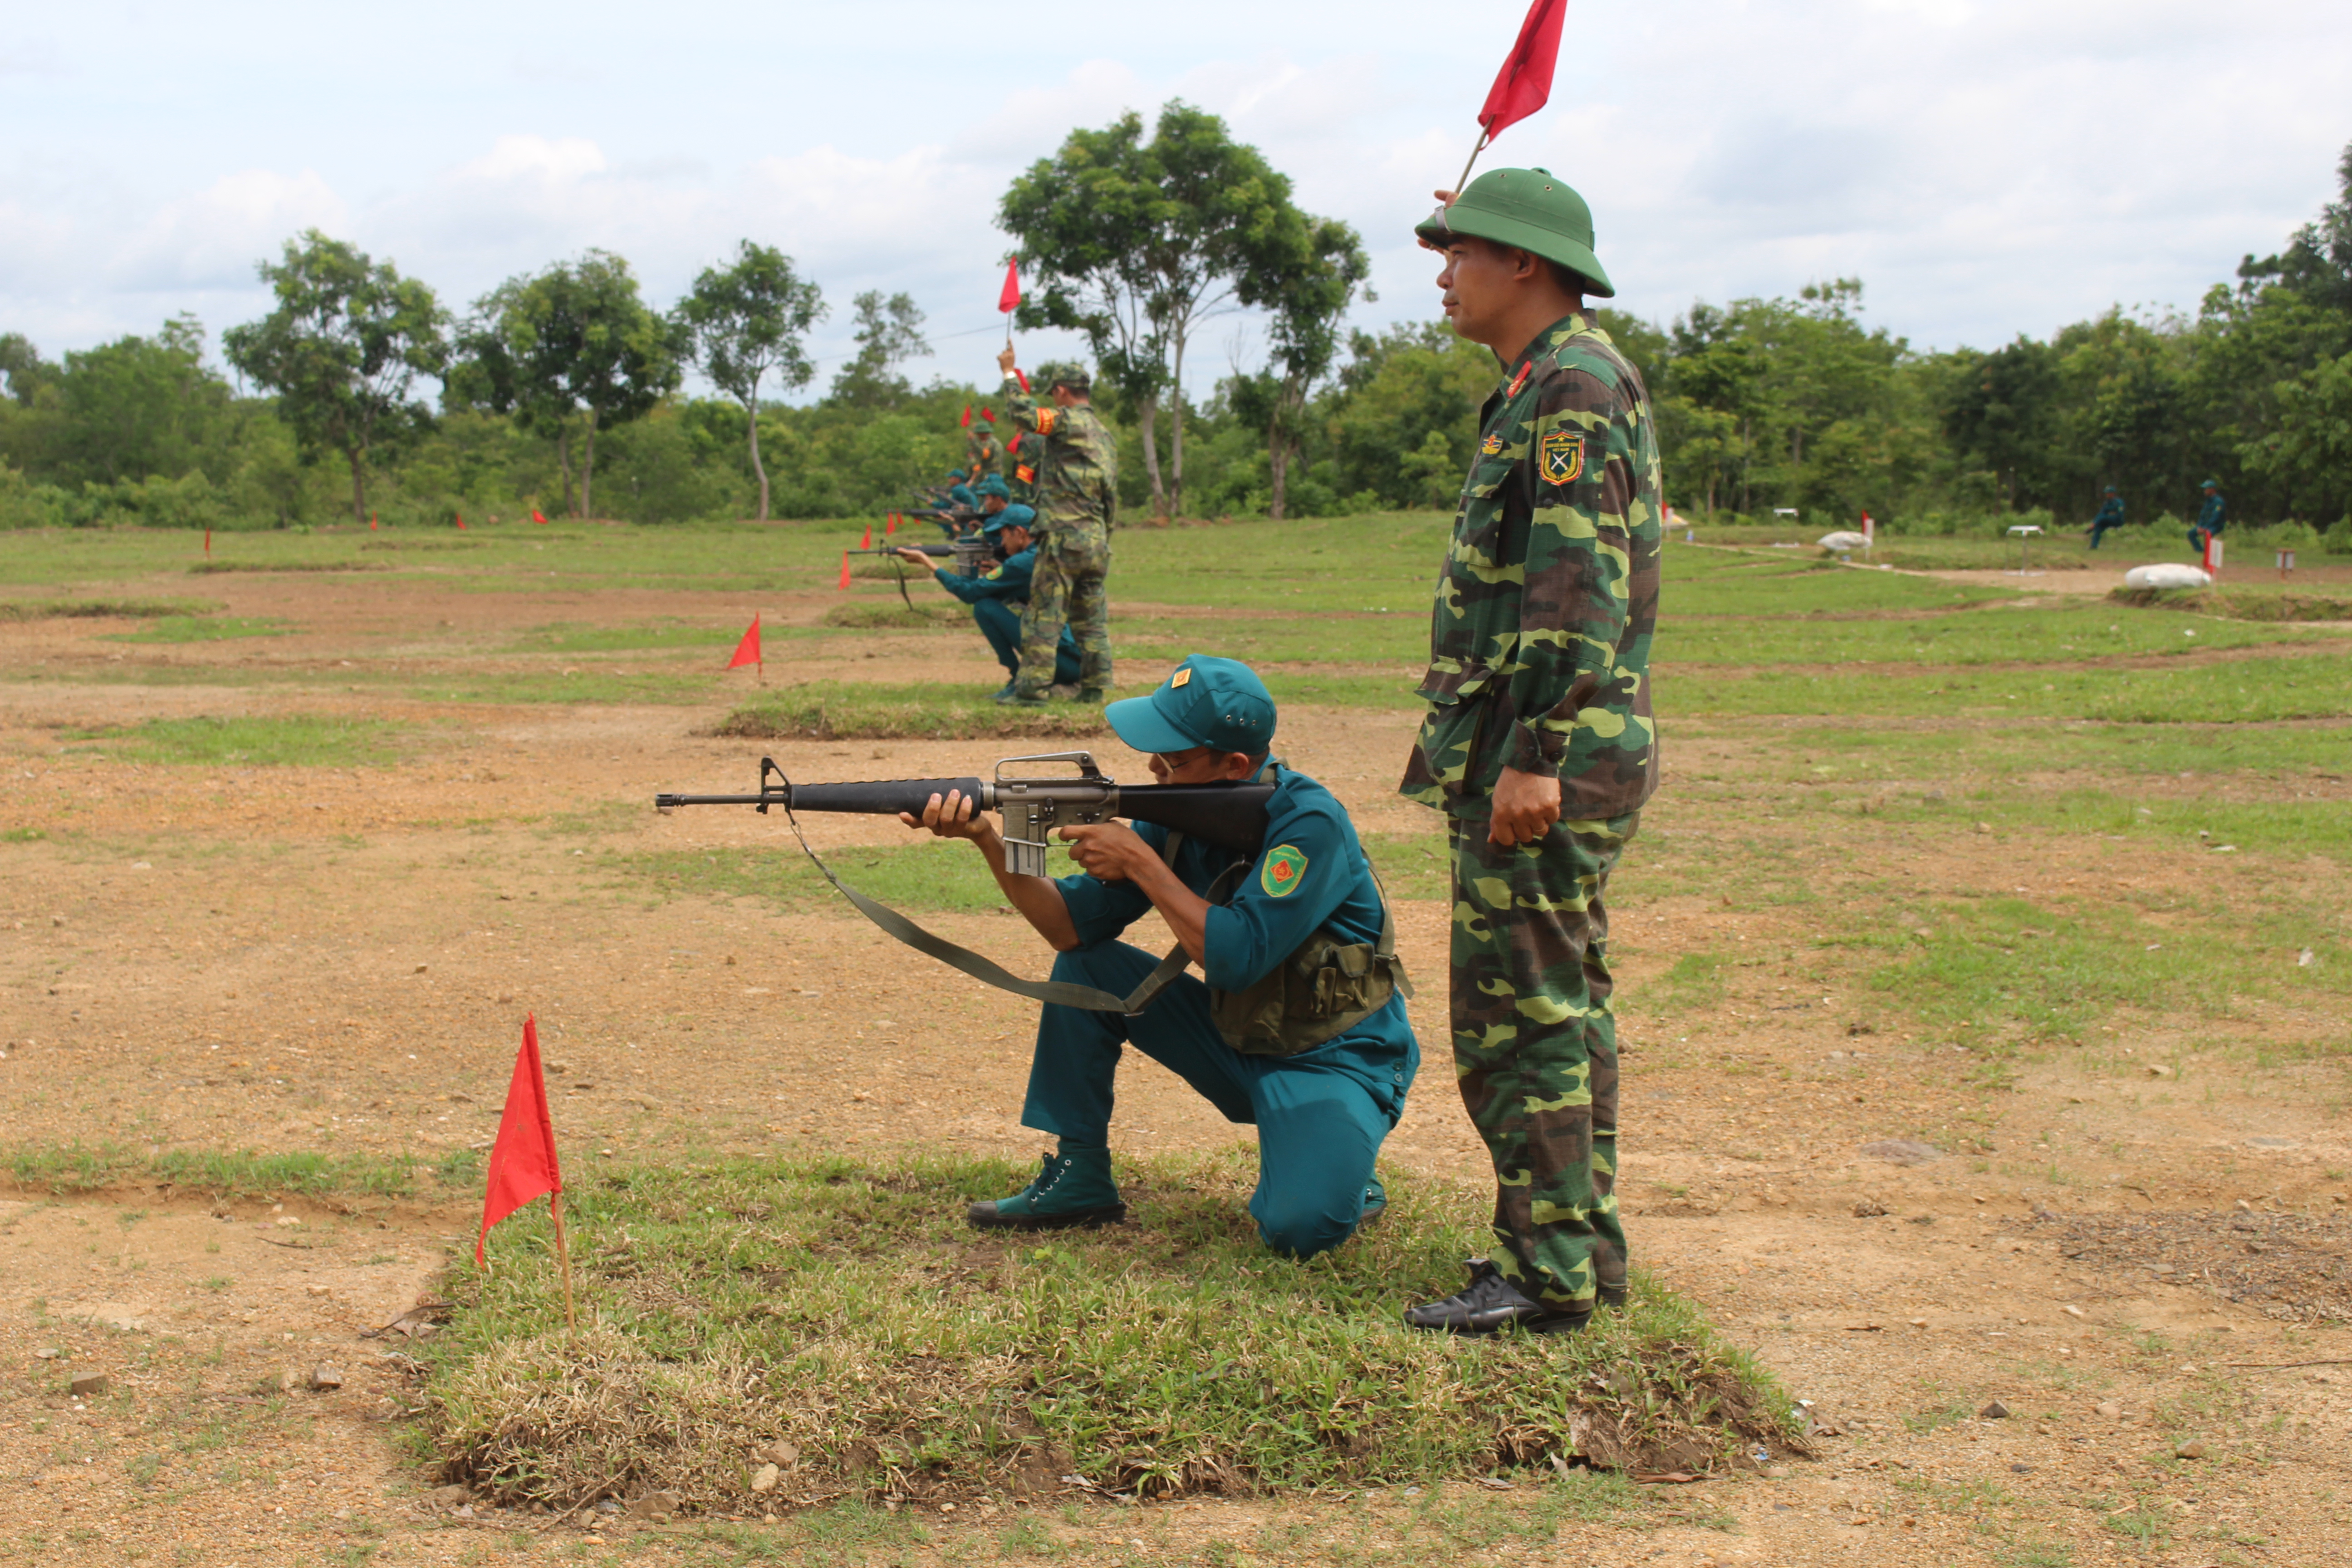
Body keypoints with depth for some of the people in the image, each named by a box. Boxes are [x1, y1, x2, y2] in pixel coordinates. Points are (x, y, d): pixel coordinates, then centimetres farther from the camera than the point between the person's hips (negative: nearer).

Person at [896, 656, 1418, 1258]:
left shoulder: (1309, 824, -24)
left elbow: (1238, 958, -32)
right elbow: (1073, 925, -7)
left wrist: (1139, 861, -26)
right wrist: (990, 841, -21)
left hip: (1332, 1058, -7)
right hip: (1233, 1039, 7)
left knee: (1298, 1228, -30)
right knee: (1085, 968, -6)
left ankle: (1338, 1173, 6)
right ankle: (1079, 1177, 4)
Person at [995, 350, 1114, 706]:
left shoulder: (1070, 422, -9)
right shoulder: (1104, 434, 18)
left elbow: (1023, 411, -14)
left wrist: (1010, 373, -2)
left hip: (1065, 537, -8)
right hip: (1098, 540, 8)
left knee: (1044, 616, -5)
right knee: (1091, 620, 12)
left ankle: (1031, 690, -6)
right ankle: (1095, 687, 12)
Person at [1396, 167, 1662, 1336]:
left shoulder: (1571, 389, -15)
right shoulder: (1557, 381, 18)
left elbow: (1578, 592, -23)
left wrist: (1534, 756, -25)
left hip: (1541, 762, -11)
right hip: (1562, 757, 11)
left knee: (1517, 1015, -6)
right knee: (1561, 1005, 15)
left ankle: (1547, 1275, 1)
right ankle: (1579, 1243, 23)